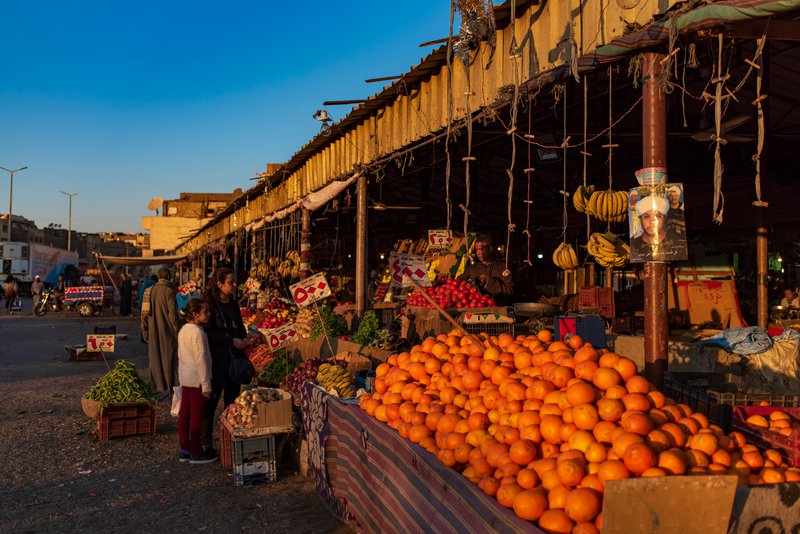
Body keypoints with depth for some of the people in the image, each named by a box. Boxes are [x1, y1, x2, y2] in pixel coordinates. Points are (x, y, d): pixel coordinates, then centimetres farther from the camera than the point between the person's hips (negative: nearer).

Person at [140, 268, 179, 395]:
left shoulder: (150, 291, 6)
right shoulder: (169, 291, -12)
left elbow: (144, 312, 9)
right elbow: (172, 313, -15)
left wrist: (145, 331, 16)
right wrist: (176, 331, -7)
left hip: (153, 332, 5)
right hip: (167, 331, -5)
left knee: (155, 358, 12)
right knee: (168, 358, 2)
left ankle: (157, 387, 17)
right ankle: (168, 387, 4)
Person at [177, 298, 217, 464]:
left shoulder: (183, 330, 8)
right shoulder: (198, 332, -20)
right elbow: (201, 359, -21)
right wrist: (206, 385, -17)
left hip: (185, 378, 9)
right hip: (197, 379, -9)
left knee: (184, 415, 14)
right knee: (197, 417, 0)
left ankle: (184, 450, 23)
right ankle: (196, 453, 9)